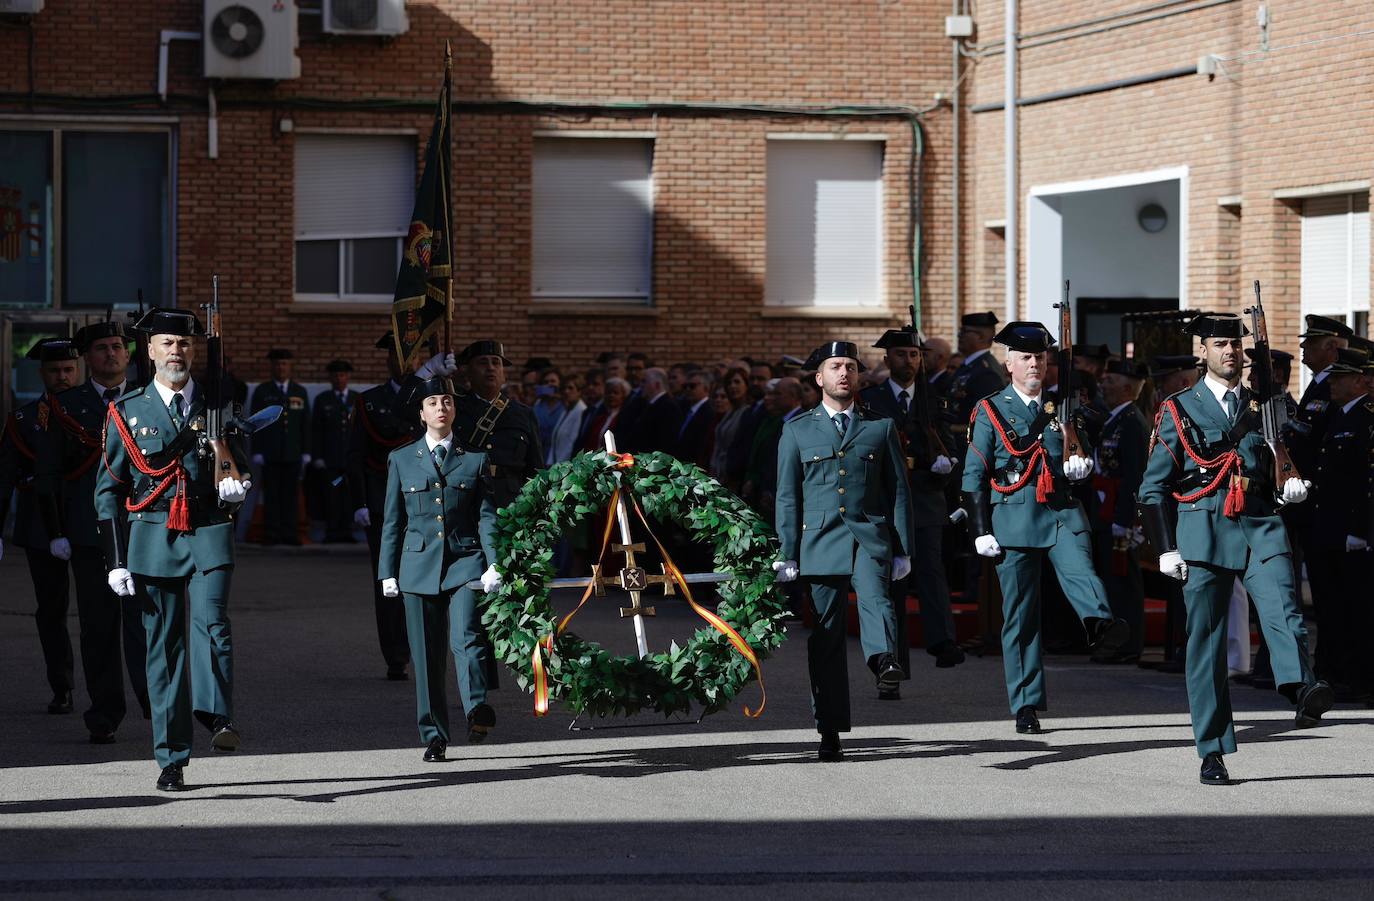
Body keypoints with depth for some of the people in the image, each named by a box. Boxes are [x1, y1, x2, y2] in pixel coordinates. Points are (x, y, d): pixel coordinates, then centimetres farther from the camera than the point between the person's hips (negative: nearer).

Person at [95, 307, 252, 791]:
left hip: (209, 533, 0)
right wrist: (116, 561, 0)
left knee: (211, 620, -24)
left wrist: (234, 489, -8)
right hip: (153, 535, 0)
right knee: (164, 645, 0)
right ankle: (172, 760, 3)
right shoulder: (127, 412, 7)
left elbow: (238, 471, 18)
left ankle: (218, 718, -33)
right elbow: (108, 490, 7)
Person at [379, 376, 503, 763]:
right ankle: (434, 737, 7)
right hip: (419, 567, 2)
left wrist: (494, 563, -7)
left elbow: (487, 516, 5)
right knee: (427, 656, 1)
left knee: (467, 636, -23)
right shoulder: (401, 460, 12)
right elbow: (392, 522, 13)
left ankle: (477, 709, -37)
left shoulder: (475, 459, 9)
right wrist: (387, 572, 8)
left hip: (465, 561, -1)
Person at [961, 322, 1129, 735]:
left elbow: (1082, 455, 26)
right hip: (1014, 519, -1)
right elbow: (974, 476, 5)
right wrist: (981, 531, -3)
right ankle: (1026, 706, 5)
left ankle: (1101, 624, -59)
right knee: (1020, 615, 0)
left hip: (1063, 512, 1)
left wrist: (1082, 465, 0)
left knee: (1079, 569, -29)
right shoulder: (991, 411, 7)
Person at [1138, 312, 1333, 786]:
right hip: (1204, 531, -1)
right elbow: (1153, 488, 7)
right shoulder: (1179, 410, 9)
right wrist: (1166, 549, -2)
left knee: (1282, 607, -26)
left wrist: (1291, 487, 2)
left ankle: (1302, 690, -51)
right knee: (1206, 640, -1)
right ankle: (1212, 753, 5)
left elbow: (1277, 472, 26)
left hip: (1259, 526, 1)